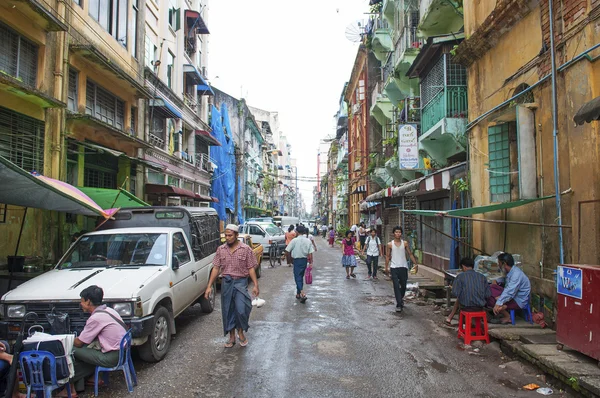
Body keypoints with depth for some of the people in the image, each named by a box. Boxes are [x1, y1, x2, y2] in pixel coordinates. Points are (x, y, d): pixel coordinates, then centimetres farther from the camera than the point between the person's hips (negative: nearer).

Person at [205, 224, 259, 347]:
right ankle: (232, 337, 25)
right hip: (226, 282, 3)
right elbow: (216, 268, 4)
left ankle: (241, 332, 17)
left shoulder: (245, 249, -5)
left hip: (240, 282, -3)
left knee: (241, 310, -10)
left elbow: (251, 268, -3)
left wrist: (255, 285, -9)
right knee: (228, 311, 9)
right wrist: (209, 286, 0)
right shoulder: (221, 249, 4)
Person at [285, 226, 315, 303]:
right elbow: (310, 253, -5)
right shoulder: (308, 241, -3)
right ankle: (298, 294, 29)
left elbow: (287, 251, -12)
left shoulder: (294, 241, -12)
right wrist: (311, 262, 1)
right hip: (305, 260, 4)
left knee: (298, 277, -1)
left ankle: (302, 294, -19)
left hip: (297, 260, -4)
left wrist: (290, 258, 6)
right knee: (301, 277, 19)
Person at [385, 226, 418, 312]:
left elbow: (410, 254, 7)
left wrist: (415, 263, 0)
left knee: (403, 286, 12)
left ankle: (400, 299, 38)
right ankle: (399, 304, -7)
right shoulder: (390, 244, 1)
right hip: (394, 267, -2)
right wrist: (386, 267, 0)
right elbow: (388, 256, 5)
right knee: (396, 286, -7)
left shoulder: (405, 243, 4)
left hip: (403, 267, 2)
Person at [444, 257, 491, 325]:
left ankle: (450, 318, 40)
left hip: (466, 307, -3)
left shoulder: (460, 276, -9)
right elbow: (488, 295, 0)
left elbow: (456, 293, -14)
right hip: (480, 308, 3)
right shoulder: (482, 277, 1)